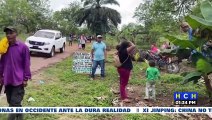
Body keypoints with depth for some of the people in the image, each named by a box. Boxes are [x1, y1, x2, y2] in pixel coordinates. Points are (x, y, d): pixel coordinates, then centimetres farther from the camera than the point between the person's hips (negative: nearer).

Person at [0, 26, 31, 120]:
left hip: (18, 80, -5)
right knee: (10, 102, 15)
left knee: (15, 103, -4)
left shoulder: (23, 47, -10)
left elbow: (26, 64, -8)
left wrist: (25, 78, -8)